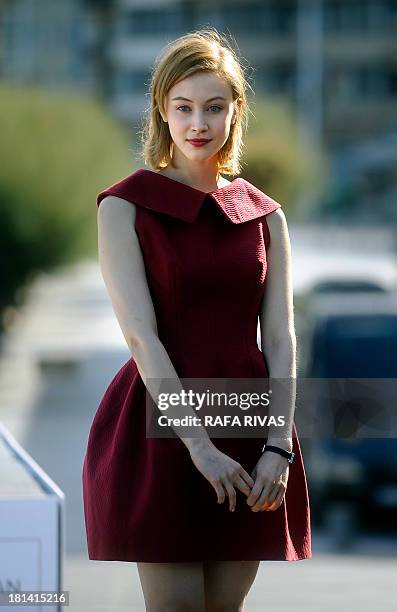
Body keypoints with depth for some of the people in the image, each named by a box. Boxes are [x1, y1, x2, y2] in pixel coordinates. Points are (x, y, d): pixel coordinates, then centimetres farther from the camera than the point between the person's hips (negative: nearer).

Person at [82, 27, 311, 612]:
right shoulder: (126, 206, -2)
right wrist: (198, 443, -18)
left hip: (248, 423, 3)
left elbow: (280, 338, 3)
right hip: (161, 424, -3)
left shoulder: (264, 215, 9)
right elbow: (141, 334, -10)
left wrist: (279, 445, -10)